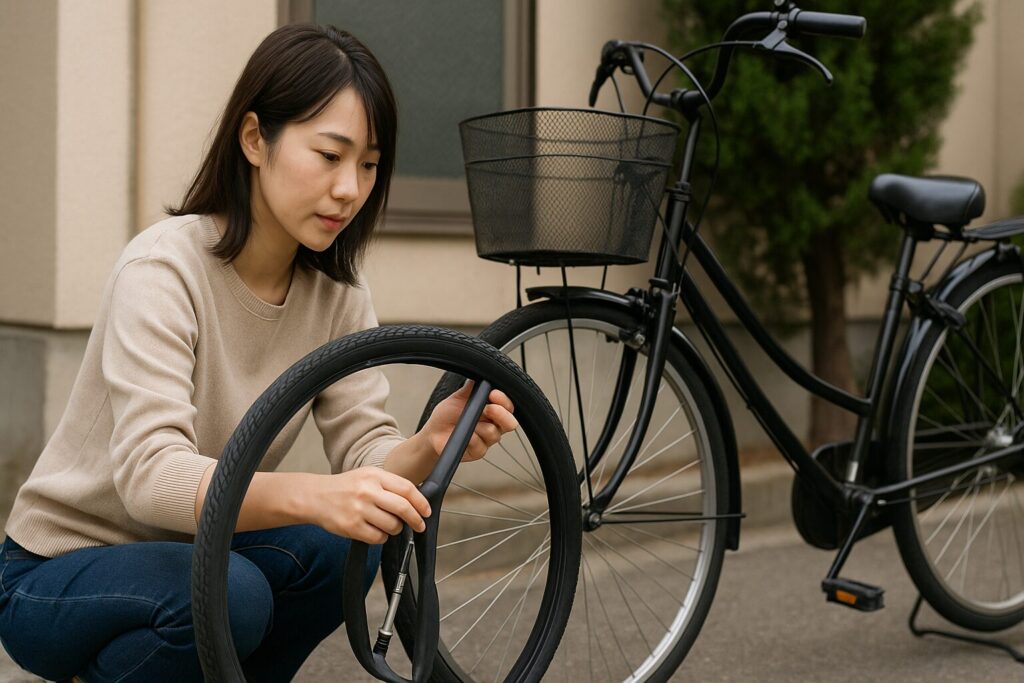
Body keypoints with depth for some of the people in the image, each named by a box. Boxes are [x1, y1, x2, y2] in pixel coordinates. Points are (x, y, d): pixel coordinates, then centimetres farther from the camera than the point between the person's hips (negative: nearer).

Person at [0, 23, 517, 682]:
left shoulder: (337, 294, -4)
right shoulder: (165, 267, -24)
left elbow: (366, 448, -11)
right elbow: (149, 473, -36)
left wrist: (430, 446, -35)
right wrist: (312, 495, -52)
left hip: (193, 550, 6)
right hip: (56, 577, -5)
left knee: (343, 548, -23)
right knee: (231, 593, -33)